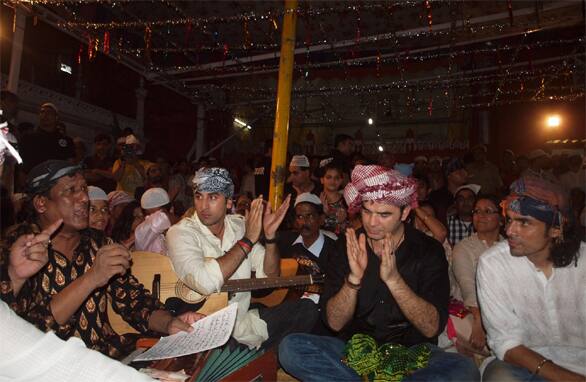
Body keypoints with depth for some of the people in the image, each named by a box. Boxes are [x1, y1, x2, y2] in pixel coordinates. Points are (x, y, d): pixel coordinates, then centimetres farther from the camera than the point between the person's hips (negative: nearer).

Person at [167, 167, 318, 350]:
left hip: (244, 322, 6)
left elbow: (269, 275, 5)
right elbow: (205, 282, -30)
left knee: (307, 309, -6)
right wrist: (248, 240, -23)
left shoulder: (239, 225, 4)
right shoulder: (180, 232, -12)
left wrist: (270, 236, -13)